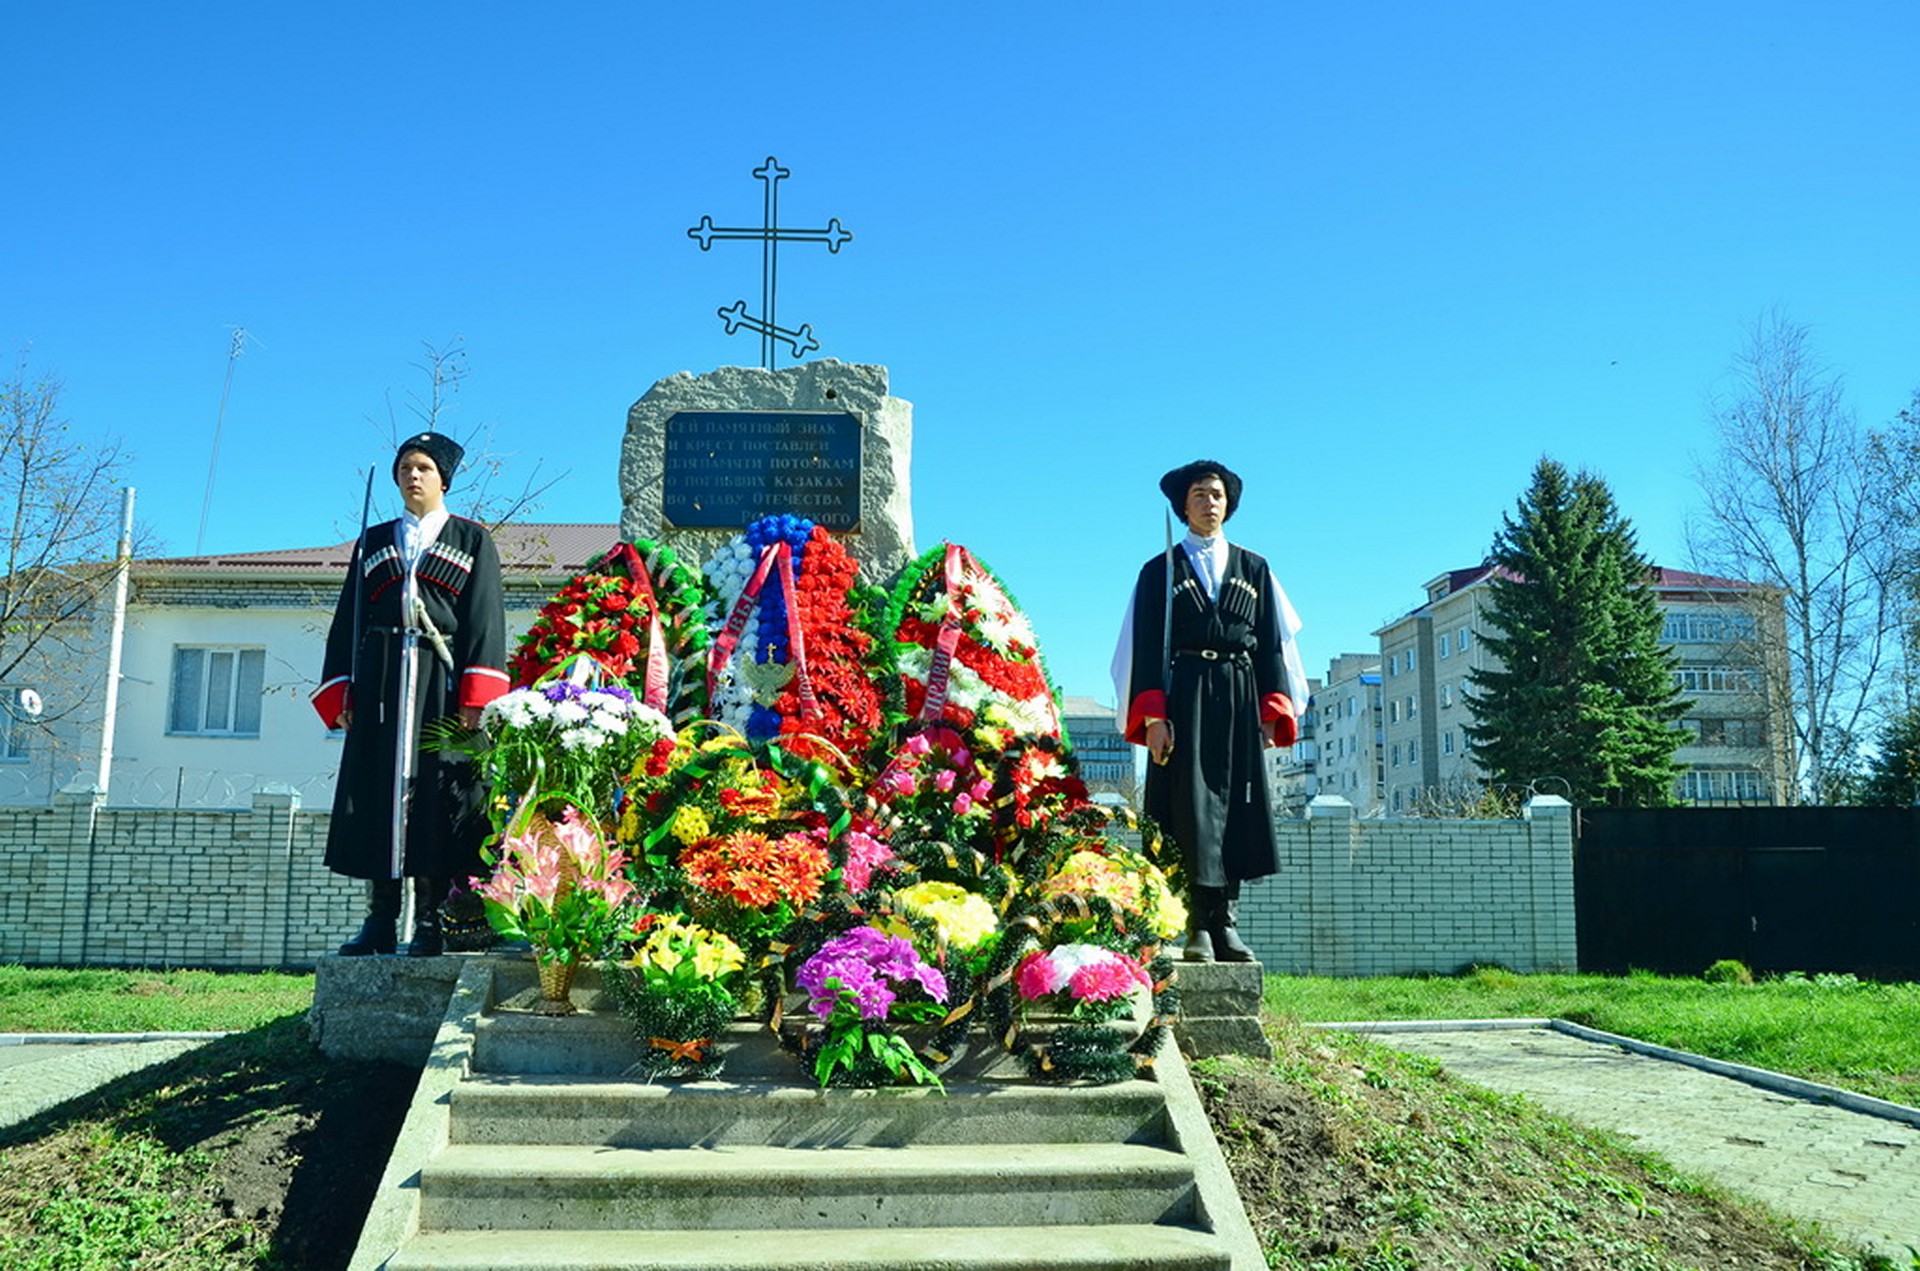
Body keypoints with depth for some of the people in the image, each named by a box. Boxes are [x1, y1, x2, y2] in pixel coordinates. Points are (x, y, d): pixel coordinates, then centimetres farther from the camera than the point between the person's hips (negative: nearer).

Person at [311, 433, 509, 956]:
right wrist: (340, 695, 4)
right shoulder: (373, 542, 19)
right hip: (380, 685, 3)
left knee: (437, 793, -6)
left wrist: (476, 698, -11)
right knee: (377, 791, 0)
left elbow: (485, 623, 0)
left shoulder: (472, 541, 10)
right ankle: (380, 920, 5)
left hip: (442, 684, -3)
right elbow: (347, 623, 16)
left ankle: (429, 921, -2)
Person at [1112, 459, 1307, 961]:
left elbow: (1272, 643, 12)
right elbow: (1147, 646, 1)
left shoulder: (1254, 569, 17)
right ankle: (1197, 928, -5)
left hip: (1239, 700, 3)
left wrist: (1273, 710, -1)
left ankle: (1226, 925, 6)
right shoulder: (1161, 571, 10)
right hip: (1183, 700, -3)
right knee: (1191, 811, -7)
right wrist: (1152, 716, -11)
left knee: (1236, 811, 0)